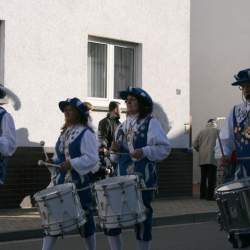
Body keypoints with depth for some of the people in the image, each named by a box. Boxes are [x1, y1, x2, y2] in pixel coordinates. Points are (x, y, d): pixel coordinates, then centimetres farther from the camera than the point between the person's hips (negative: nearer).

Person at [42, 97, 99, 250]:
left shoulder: (86, 133, -10)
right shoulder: (64, 133, 14)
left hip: (80, 184, -7)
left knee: (85, 219, 4)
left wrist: (72, 164, -26)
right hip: (62, 182, 7)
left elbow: (92, 158, -18)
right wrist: (53, 162, 5)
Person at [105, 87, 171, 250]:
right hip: (122, 178, 6)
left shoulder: (151, 123, -3)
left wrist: (144, 152, -23)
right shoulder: (122, 127, 17)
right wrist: (115, 150, 2)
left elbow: (164, 148, -11)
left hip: (143, 180, -6)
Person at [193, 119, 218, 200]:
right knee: (211, 177, -4)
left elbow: (195, 144, 9)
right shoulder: (217, 131, 0)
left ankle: (202, 194, 18)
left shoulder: (201, 132, 11)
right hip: (212, 157, -4)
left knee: (203, 177, 13)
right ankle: (210, 195, -8)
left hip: (202, 158, 4)